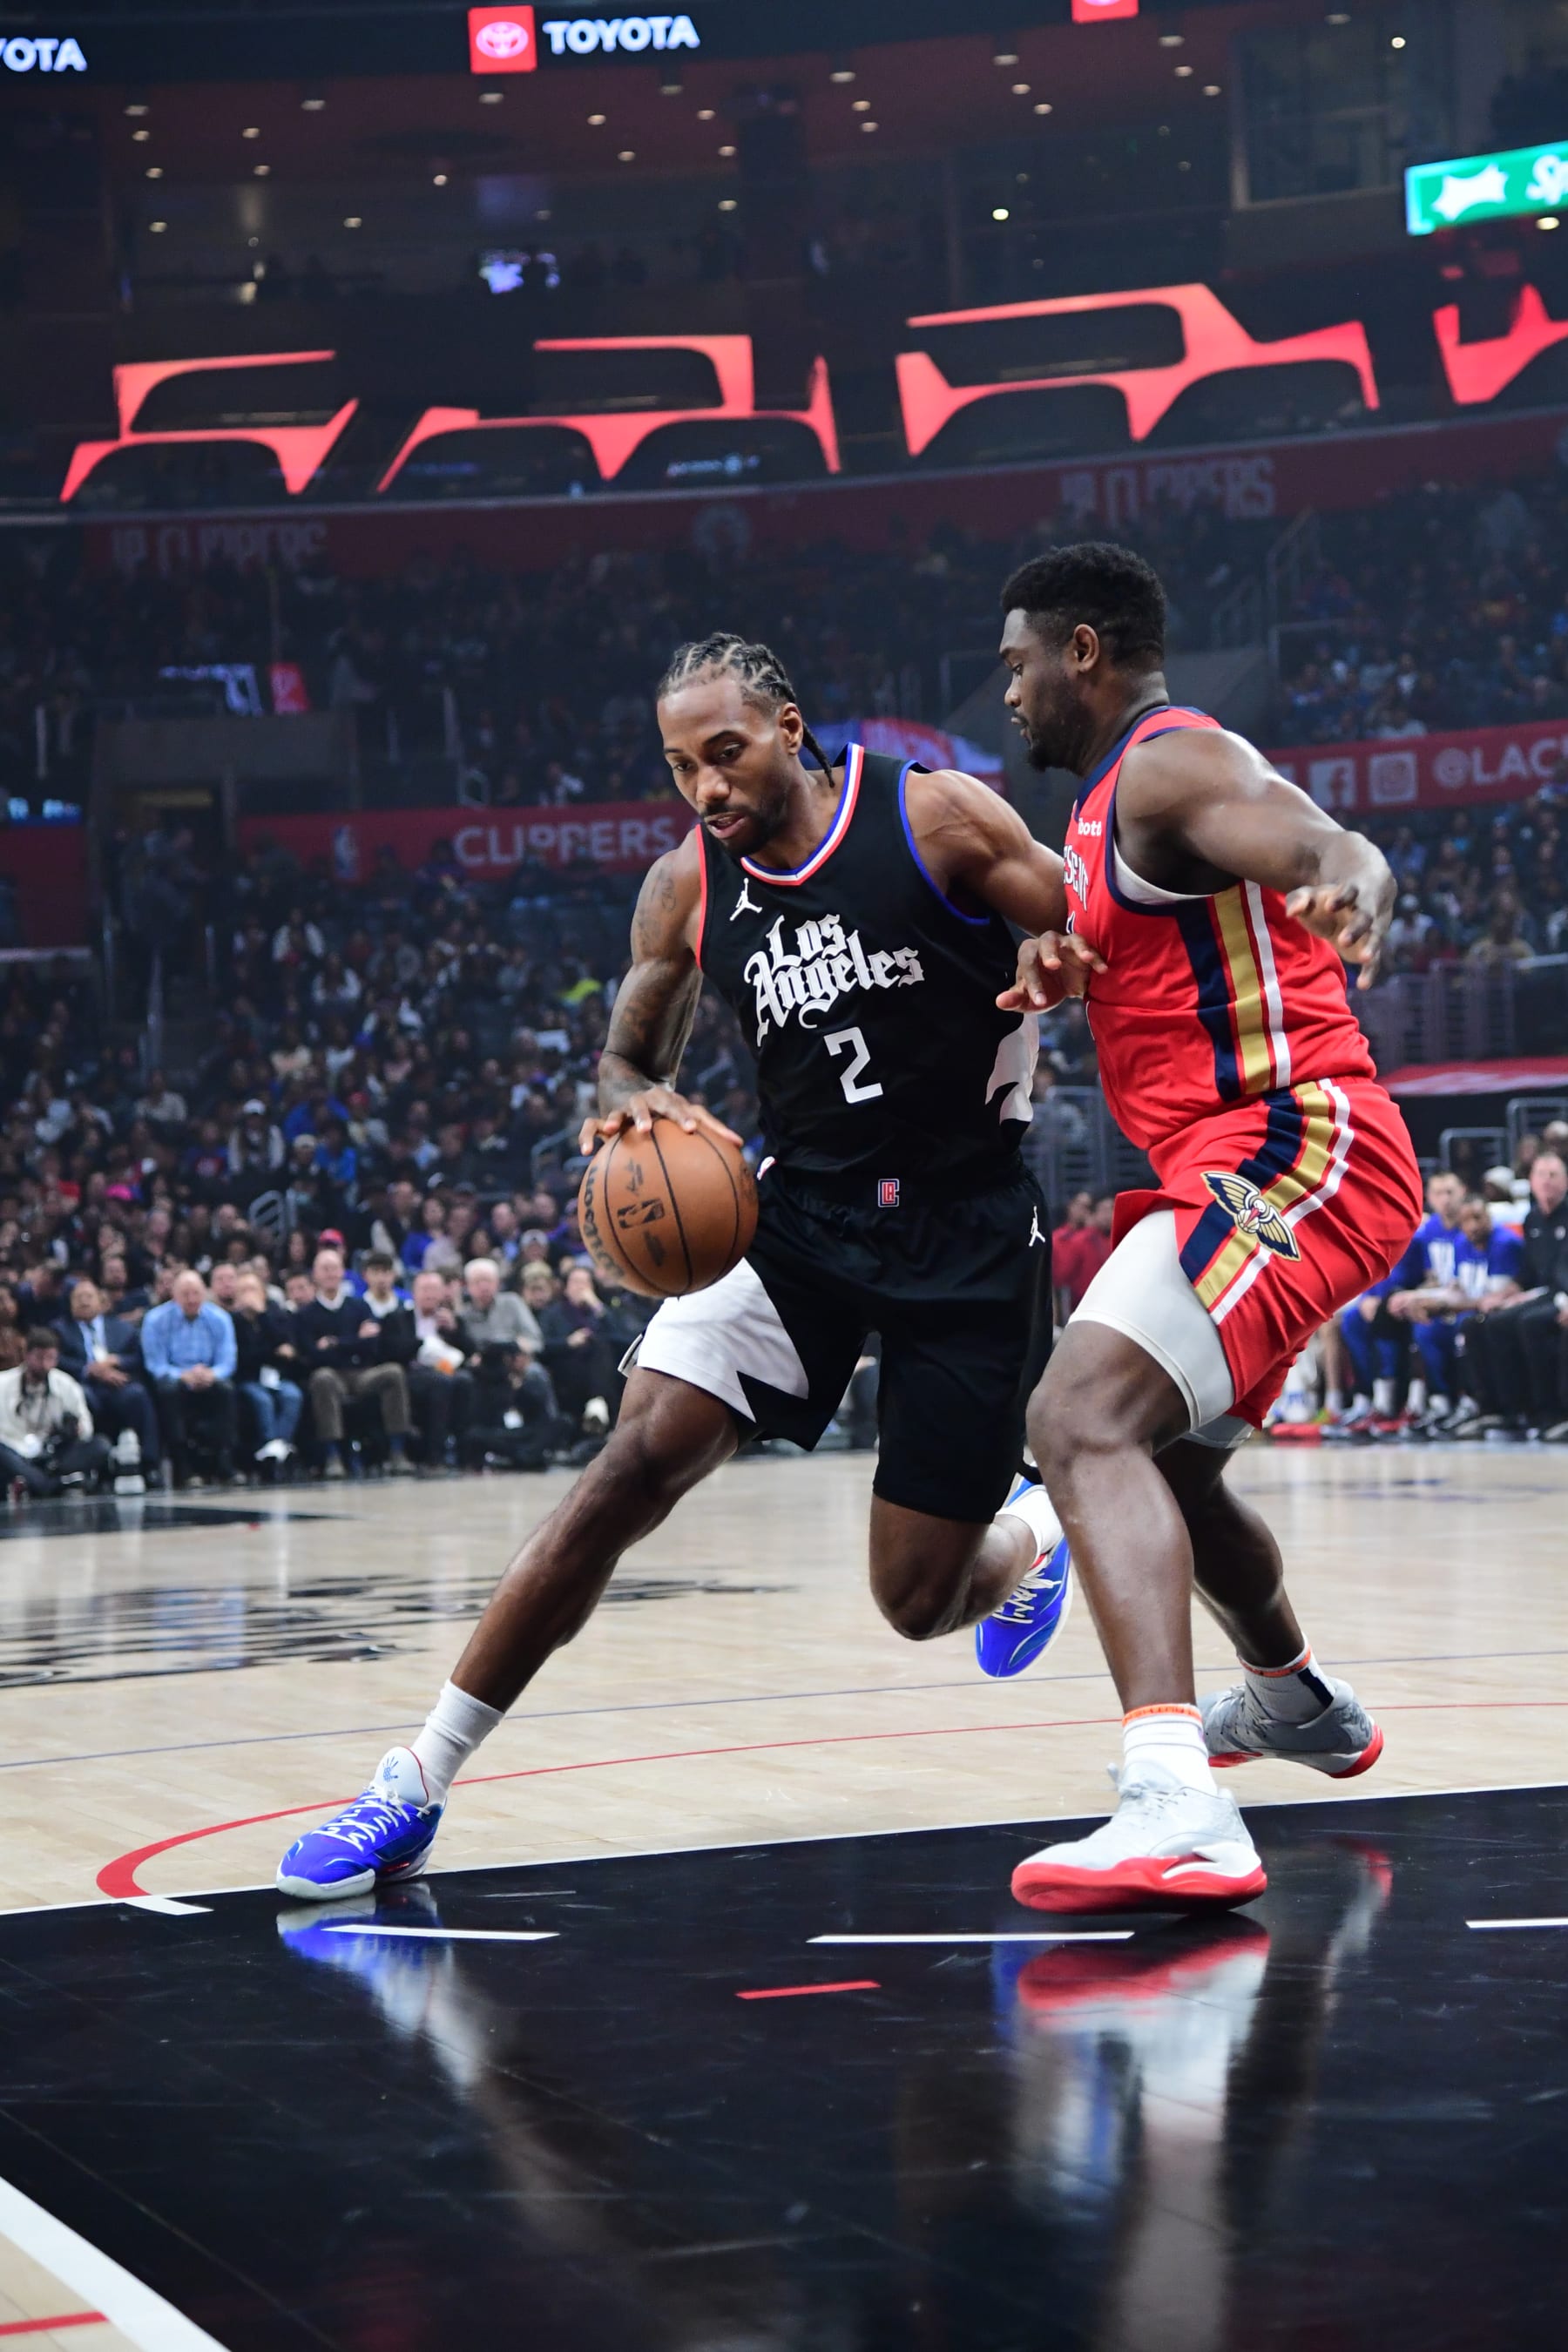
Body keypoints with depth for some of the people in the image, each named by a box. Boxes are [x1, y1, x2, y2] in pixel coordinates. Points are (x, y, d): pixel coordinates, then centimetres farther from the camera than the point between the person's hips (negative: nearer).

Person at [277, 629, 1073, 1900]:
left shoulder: (938, 817, -12)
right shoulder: (688, 889, -1)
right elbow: (627, 1059, 11)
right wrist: (636, 1105, -14)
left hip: (969, 1233, -2)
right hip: (801, 1211, 3)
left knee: (919, 1598, -1)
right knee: (638, 1460, -18)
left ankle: (1030, 1528, 39)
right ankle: (417, 1784, -13)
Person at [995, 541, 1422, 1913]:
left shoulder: (1169, 763, -11)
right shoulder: (1113, 798, 21)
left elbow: (1331, 844, -31)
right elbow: (1126, 948, 38)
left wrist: (1353, 887, -55)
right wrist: (1062, 964, 14)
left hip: (1292, 1148, -11)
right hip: (1243, 1165, 11)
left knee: (1084, 1422, -29)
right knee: (1157, 1449, 30)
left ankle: (1178, 1812, -45)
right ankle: (1296, 1701, 55)